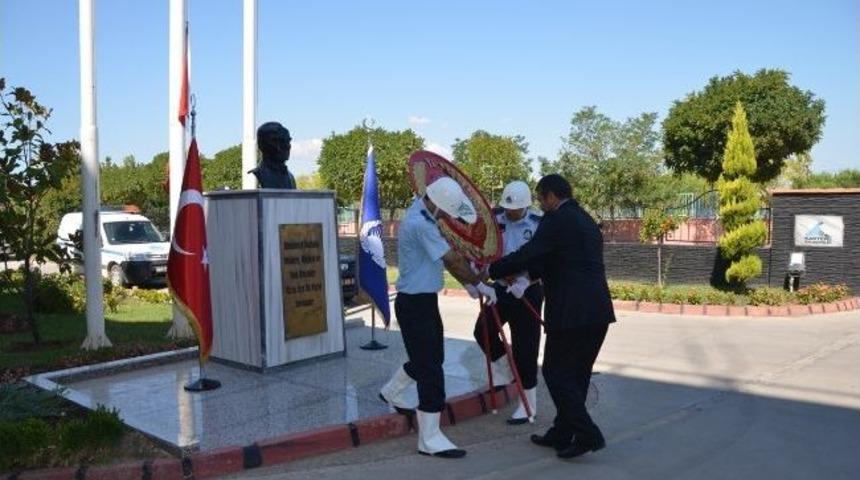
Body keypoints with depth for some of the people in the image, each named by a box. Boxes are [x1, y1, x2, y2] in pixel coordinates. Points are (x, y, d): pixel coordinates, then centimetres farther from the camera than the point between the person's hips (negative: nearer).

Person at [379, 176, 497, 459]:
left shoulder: (422, 211, 6)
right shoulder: (420, 225, -26)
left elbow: (444, 256, 13)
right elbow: (453, 259, -20)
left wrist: (466, 282, 12)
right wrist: (480, 284, -8)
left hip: (423, 300, 10)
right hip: (415, 303, -10)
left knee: (431, 356, 24)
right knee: (430, 368, -6)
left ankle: (392, 392, 46)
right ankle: (429, 439, 3)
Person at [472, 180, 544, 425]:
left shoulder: (538, 225, -13)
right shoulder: (496, 221, -3)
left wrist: (524, 282, -30)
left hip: (527, 292, -4)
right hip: (501, 288, 4)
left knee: (525, 347, 0)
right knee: (482, 330, -2)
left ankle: (528, 404, 15)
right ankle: (504, 369, 29)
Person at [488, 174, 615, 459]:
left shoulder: (557, 220, -9)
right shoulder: (586, 220, 20)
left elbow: (526, 255, -14)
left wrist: (490, 271, -1)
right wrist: (527, 276, 28)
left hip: (572, 312, -9)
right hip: (598, 311, 9)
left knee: (556, 373, 1)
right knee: (577, 374, 14)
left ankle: (587, 435, 0)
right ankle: (561, 434, 23)